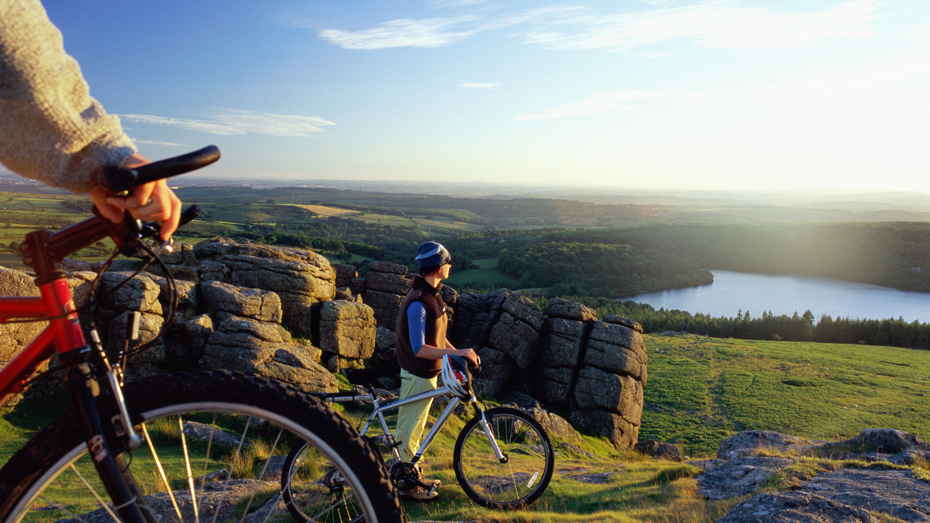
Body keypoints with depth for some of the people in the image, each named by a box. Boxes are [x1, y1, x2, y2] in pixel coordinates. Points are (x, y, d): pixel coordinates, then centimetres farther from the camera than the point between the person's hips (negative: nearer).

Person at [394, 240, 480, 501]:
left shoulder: (432, 294, 6)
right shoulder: (418, 303, -26)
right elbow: (419, 348, -28)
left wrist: (460, 353, 3)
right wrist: (456, 353, -31)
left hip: (427, 372, 10)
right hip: (417, 375, -10)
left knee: (416, 426, 21)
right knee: (408, 429, 6)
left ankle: (415, 475, 36)